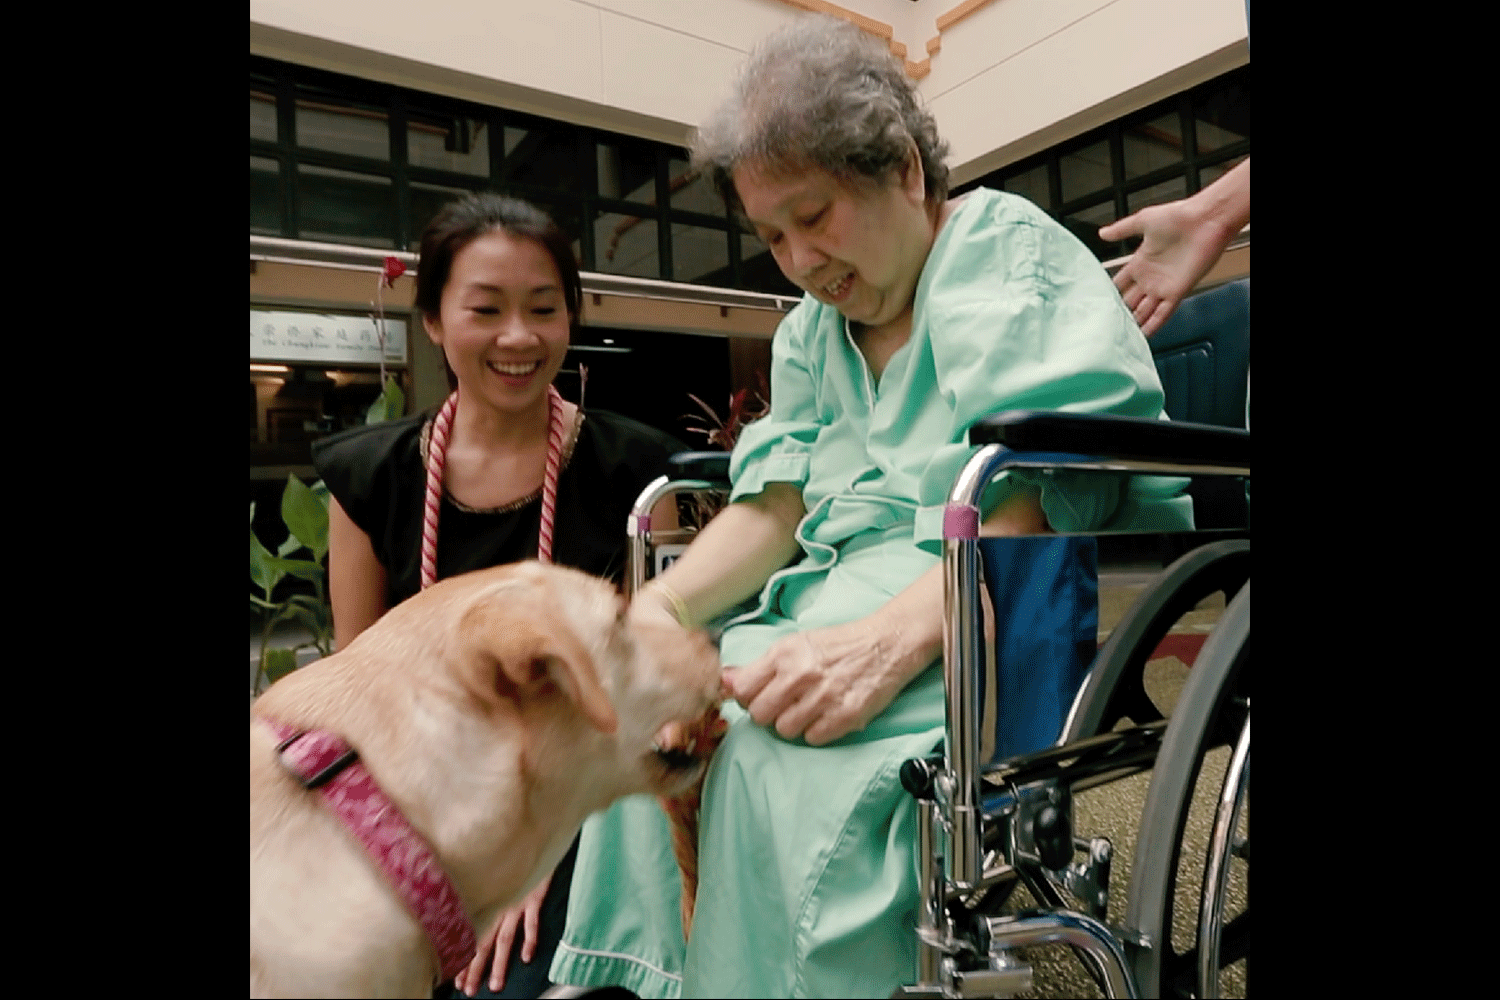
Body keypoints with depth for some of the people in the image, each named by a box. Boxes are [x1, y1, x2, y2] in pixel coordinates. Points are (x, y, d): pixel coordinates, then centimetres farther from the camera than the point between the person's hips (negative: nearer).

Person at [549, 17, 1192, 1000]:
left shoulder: (1012, 256, -4)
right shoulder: (811, 331, 19)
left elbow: (1041, 505, -19)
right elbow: (775, 507, 9)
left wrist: (887, 640, -33)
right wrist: (661, 605, -9)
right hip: (856, 597, 7)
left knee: (773, 745, -31)